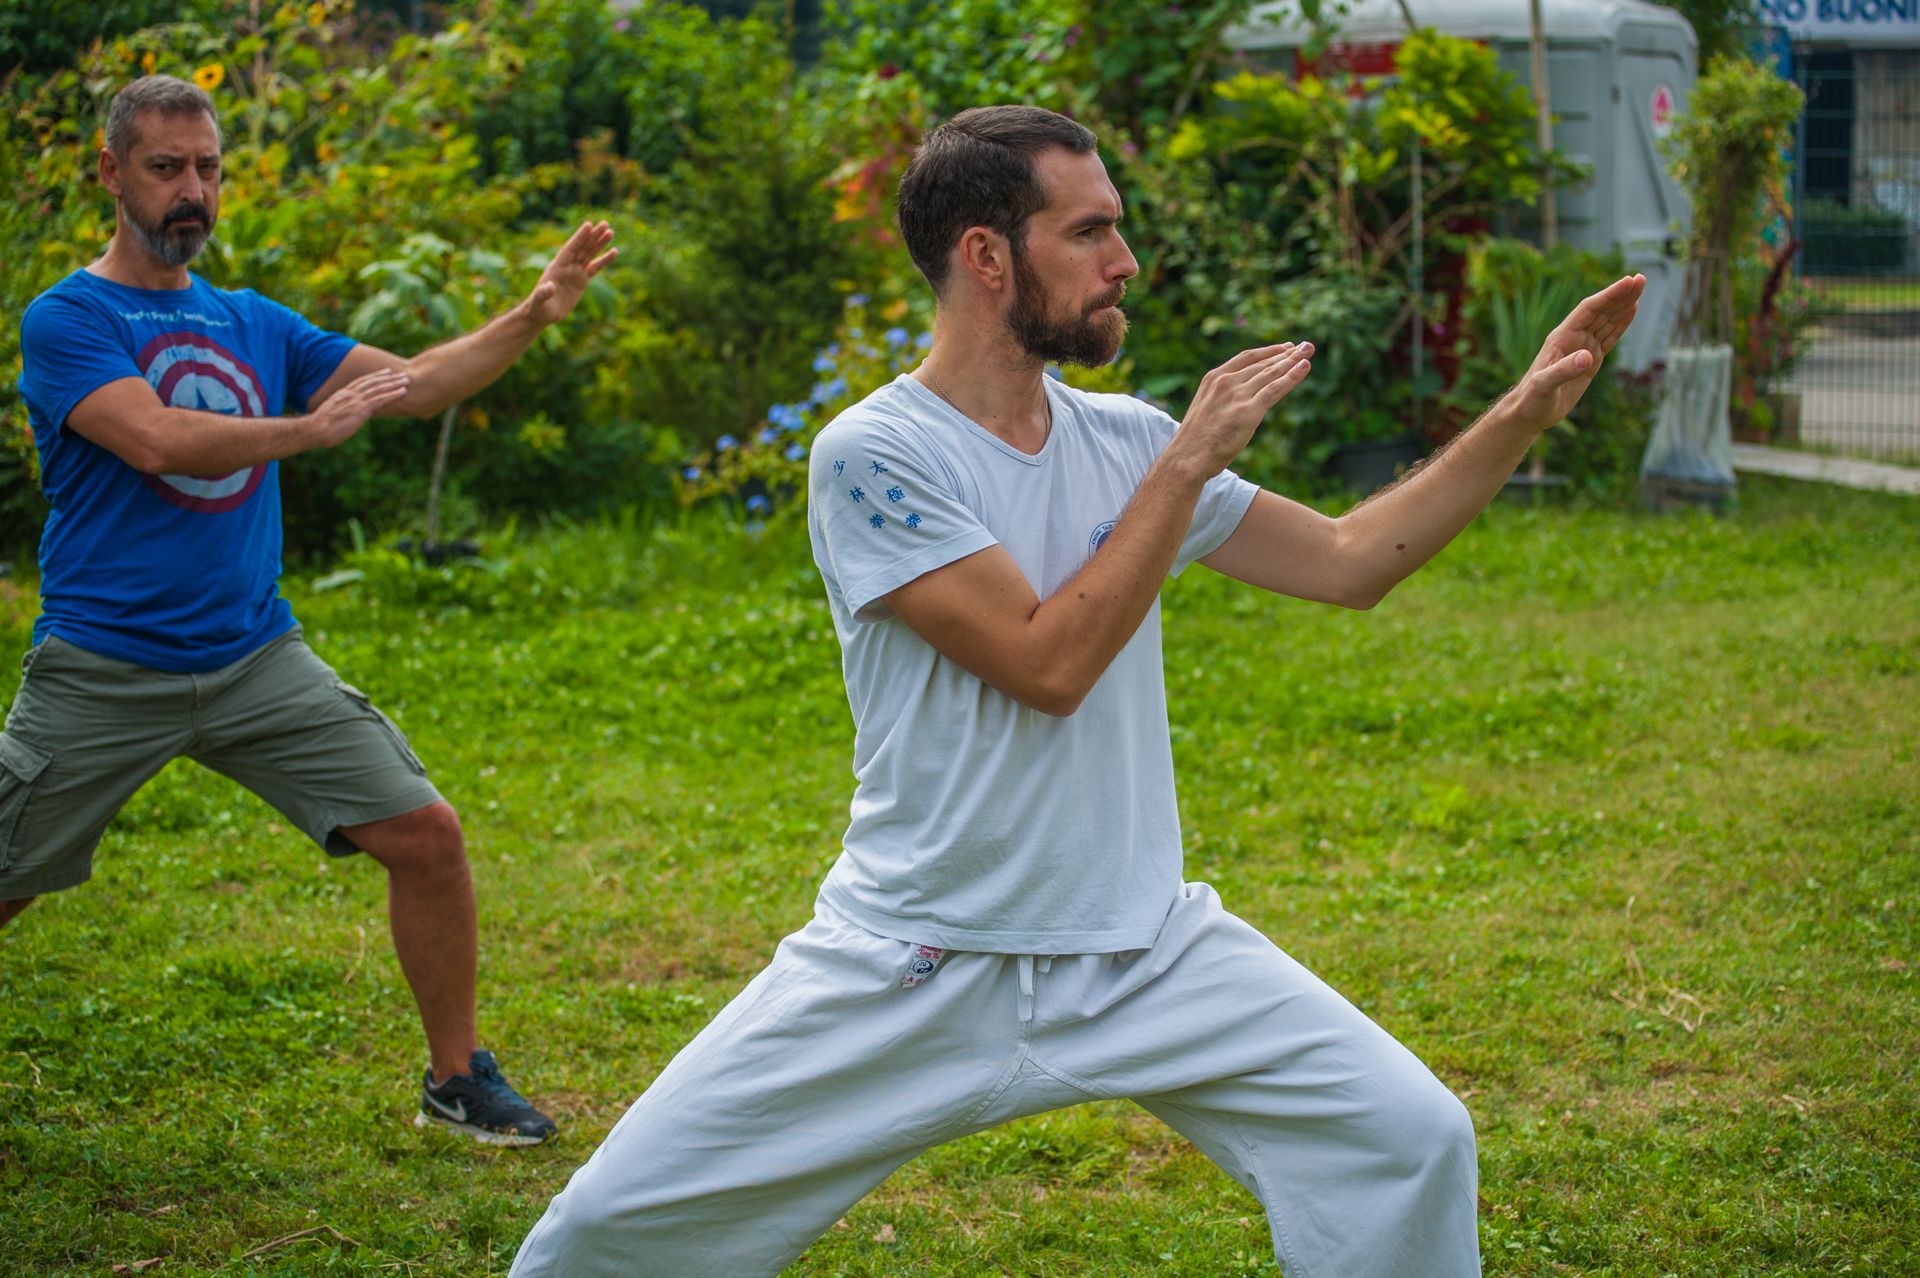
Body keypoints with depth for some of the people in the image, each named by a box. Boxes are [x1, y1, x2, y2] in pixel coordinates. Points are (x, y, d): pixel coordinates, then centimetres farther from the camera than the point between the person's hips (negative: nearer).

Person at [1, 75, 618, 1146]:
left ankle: (459, 1078, 12)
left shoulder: (255, 325, 13)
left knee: (426, 835, -4)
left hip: (258, 657, 4)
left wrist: (534, 317, -1)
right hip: (103, 674, -4)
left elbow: (414, 384, 11)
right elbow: (159, 440, -21)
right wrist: (309, 428, -26)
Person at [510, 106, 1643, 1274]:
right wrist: (1192, 460, -15)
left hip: (1146, 956, 5)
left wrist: (1524, 416, 3)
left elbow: (1347, 563, 10)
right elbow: (1049, 664, -20)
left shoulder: (1125, 441, 5)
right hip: (909, 976, -4)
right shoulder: (873, 454, -12)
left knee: (1411, 1140, -9)